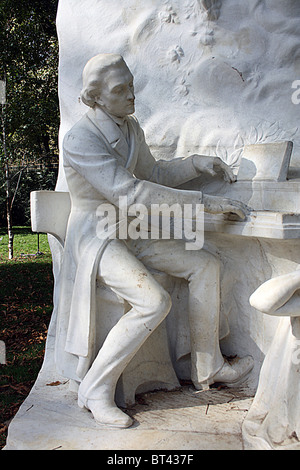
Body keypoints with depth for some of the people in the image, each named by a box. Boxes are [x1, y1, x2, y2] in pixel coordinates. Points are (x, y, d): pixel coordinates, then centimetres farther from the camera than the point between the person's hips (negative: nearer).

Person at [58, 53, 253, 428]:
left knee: (205, 266, 0)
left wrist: (196, 163, 2)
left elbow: (153, 176, 18)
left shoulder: (130, 127, 4)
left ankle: (207, 368, 11)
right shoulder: (80, 140, -22)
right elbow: (130, 193, -31)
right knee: (153, 302, -28)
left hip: (130, 232, 8)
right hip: (94, 237, -8)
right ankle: (95, 389, -9)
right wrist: (206, 203, -31)